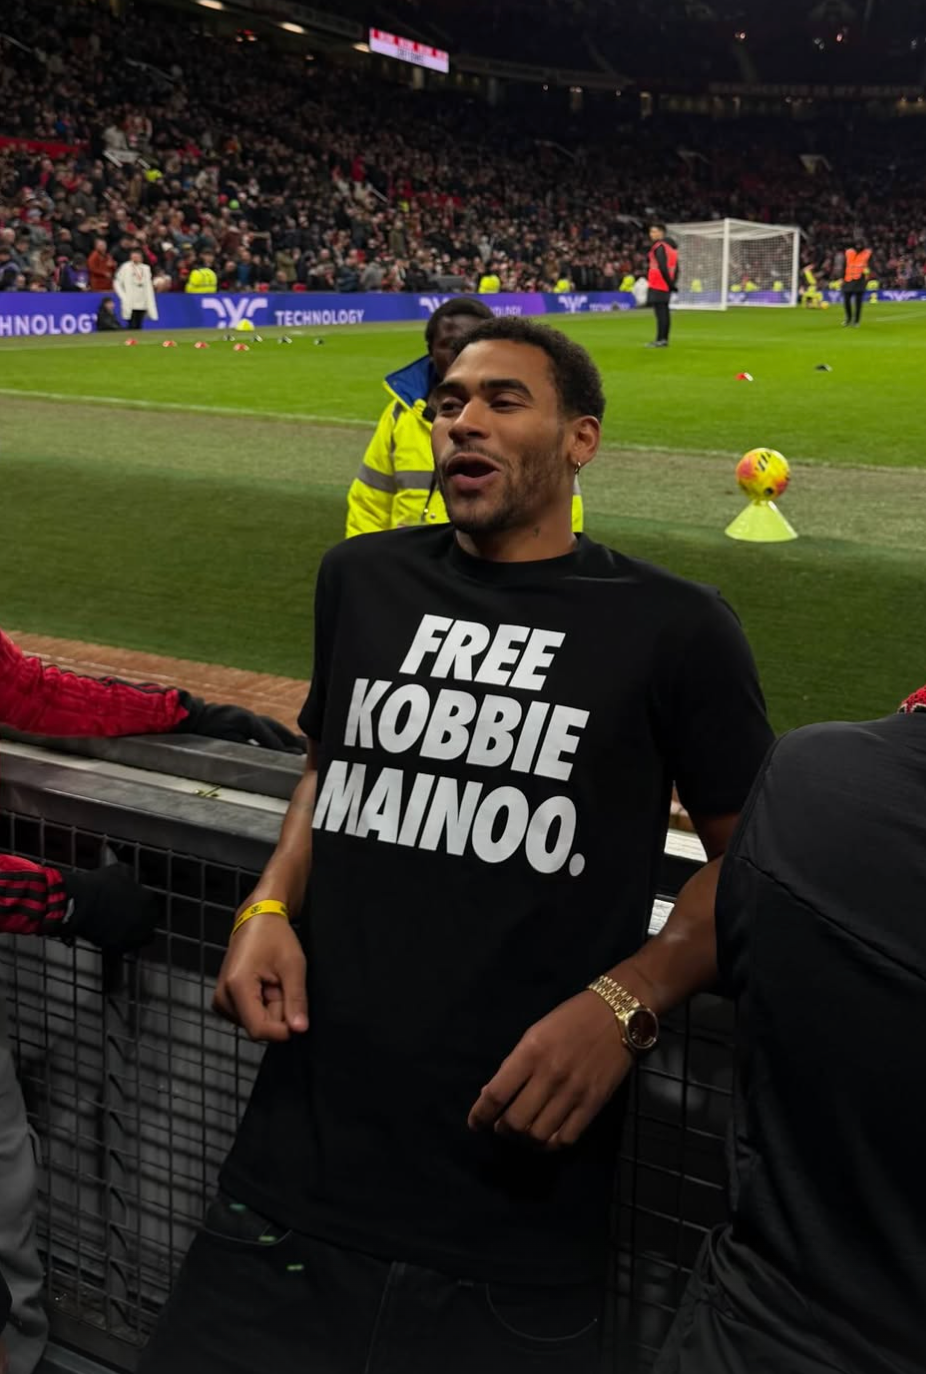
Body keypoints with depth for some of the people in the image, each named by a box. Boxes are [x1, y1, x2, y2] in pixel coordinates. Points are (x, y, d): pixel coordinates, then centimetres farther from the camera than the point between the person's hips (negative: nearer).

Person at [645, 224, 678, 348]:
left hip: (658, 286, -10)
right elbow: (675, 267, 17)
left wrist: (670, 282, -14)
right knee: (664, 312, 12)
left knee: (660, 312, -10)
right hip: (666, 286, 10)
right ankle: (664, 339, 16)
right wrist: (673, 282, 14)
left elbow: (662, 267, -20)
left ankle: (660, 340, -11)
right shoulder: (672, 246, 16)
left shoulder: (659, 247, -13)